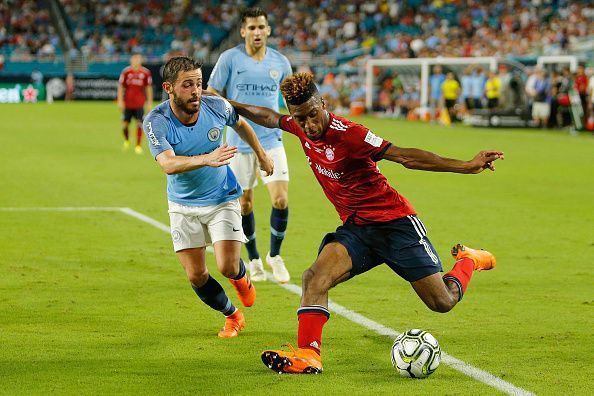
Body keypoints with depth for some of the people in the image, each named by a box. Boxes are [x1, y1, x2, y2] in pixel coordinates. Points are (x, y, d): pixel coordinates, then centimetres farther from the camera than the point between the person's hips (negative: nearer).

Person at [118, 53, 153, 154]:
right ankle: (126, 140, 33)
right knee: (125, 124, 5)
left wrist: (149, 102, 6)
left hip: (140, 104, 0)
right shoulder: (126, 72, -2)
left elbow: (148, 88, 7)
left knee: (139, 124, -7)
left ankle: (138, 146, 0)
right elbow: (120, 86, 2)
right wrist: (120, 100, -3)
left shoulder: (146, 73, 0)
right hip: (127, 103, 0)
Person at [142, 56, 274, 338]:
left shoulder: (217, 106, -16)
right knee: (196, 275, -3)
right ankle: (232, 316, 25)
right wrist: (206, 159, -55)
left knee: (228, 268, -13)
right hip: (183, 205, 0)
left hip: (222, 199, 0)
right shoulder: (156, 121, -23)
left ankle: (241, 277, 27)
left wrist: (262, 156, 23)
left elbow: (241, 125, 9)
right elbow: (168, 164, -38)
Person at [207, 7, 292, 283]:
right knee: (244, 205, 5)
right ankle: (254, 260, 25)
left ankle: (275, 255, 10)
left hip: (271, 141, 1)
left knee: (281, 200, -12)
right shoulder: (230, 58, -4)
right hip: (240, 143, -1)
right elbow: (211, 95, -1)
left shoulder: (280, 62, 4)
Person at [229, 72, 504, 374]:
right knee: (315, 276, -20)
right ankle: (307, 356, -23)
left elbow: (405, 157, -24)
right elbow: (269, 118, 21)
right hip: (356, 228, 6)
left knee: (442, 302, -3)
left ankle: (468, 261, 29)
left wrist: (465, 166, -30)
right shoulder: (300, 127, -3)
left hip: (395, 222, -6)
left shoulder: (347, 133, -23)